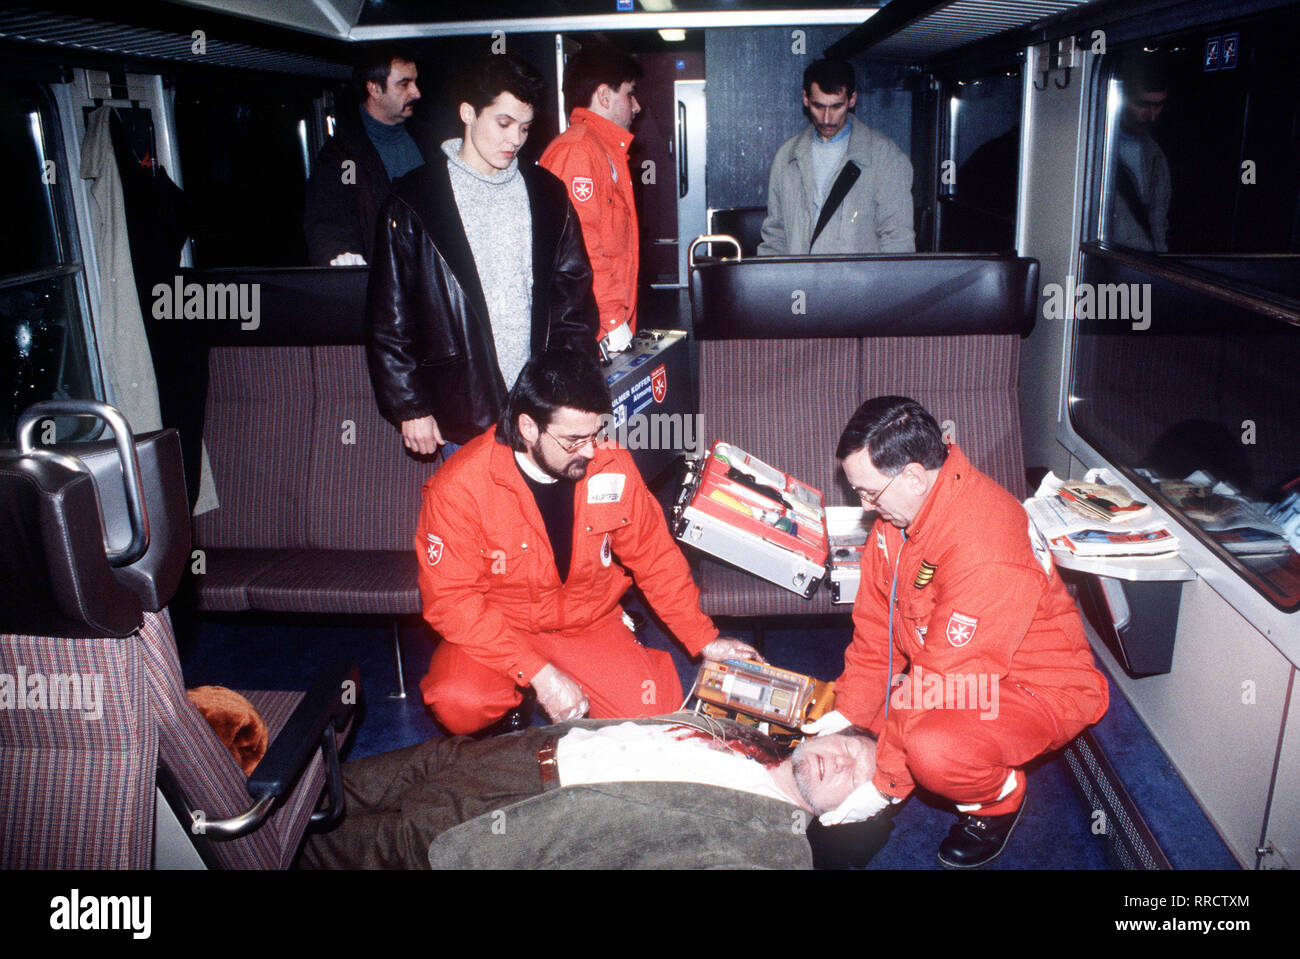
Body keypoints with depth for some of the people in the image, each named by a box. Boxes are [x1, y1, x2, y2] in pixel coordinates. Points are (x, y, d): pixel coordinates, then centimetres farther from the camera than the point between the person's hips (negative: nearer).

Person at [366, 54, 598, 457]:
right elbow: (389, 318, -1)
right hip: (463, 417, -3)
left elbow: (575, 291, 13)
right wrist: (409, 408, -4)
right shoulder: (412, 204, -1)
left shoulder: (546, 193, 10)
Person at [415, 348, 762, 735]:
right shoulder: (458, 488, -23)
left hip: (588, 621, 3)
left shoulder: (611, 464, -13)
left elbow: (654, 555, 1)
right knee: (460, 706, -31)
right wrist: (539, 674, -26)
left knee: (655, 714, -16)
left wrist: (705, 640, 2)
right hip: (495, 630, -2)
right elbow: (451, 601, -21)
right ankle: (521, 689, 4)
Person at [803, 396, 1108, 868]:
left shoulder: (984, 549, -35)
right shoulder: (899, 507, -6)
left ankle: (1000, 795, 0)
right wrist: (849, 711, -4)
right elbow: (877, 621, 2)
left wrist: (884, 784, -25)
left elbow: (944, 681, -32)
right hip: (943, 668, 9)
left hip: (1039, 687, -8)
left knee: (935, 753, -35)